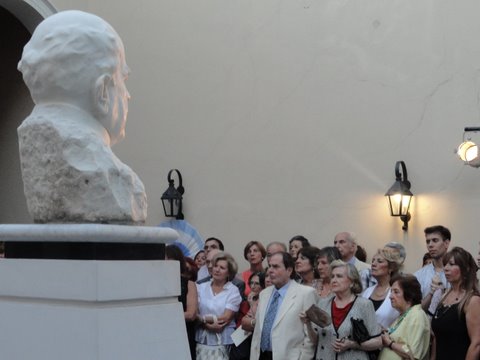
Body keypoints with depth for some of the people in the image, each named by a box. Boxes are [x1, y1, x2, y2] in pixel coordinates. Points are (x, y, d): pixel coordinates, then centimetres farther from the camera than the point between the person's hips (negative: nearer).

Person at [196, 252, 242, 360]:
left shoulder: (233, 291, -1)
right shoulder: (201, 287, 8)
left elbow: (225, 319, -7)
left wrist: (203, 318, -3)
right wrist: (207, 325, -12)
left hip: (223, 342, -2)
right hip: (202, 340, 2)